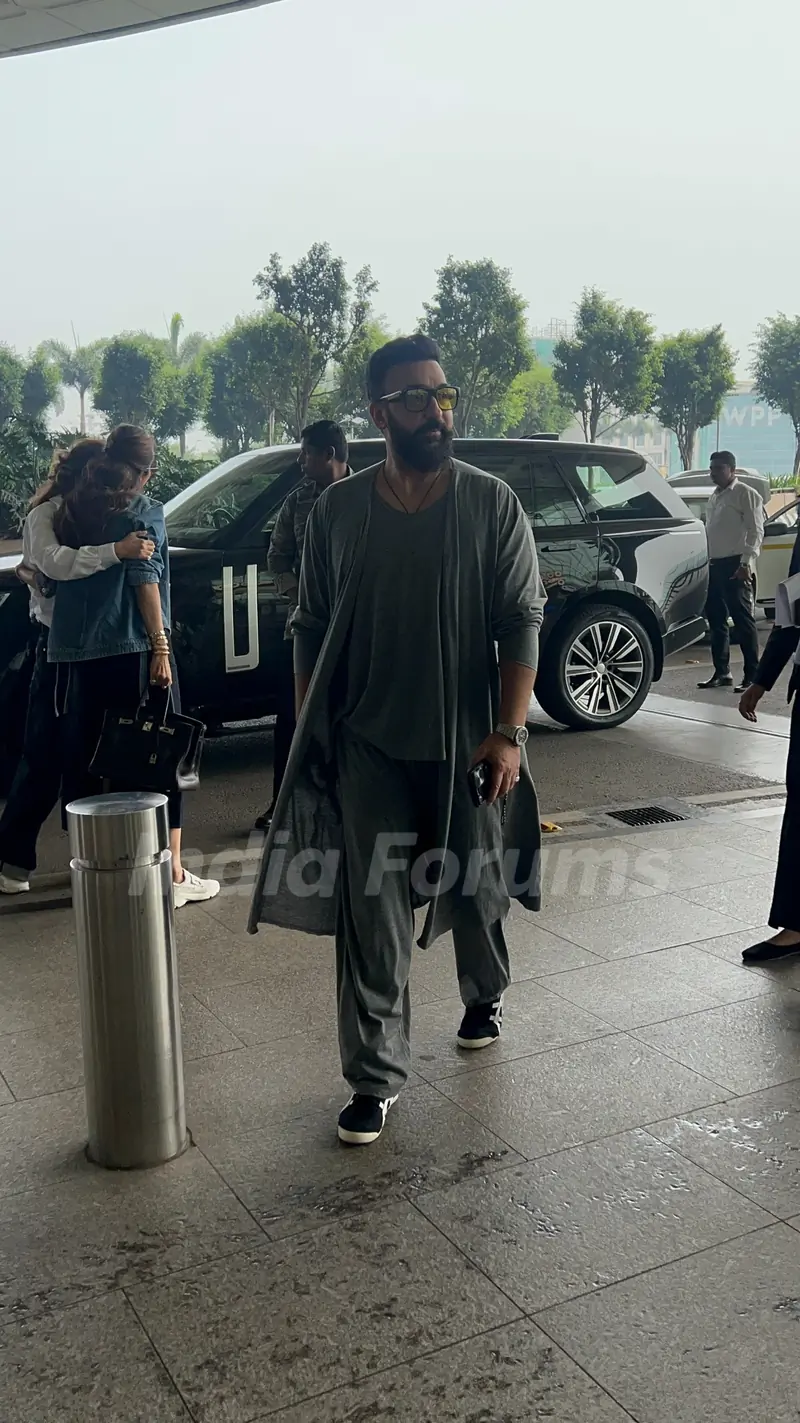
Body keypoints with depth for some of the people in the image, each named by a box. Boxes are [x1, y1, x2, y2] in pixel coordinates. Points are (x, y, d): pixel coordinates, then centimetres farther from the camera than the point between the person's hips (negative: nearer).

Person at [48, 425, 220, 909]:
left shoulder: (74, 508, 13)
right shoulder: (144, 511, -3)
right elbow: (144, 581, -12)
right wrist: (161, 646, -13)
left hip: (78, 651, 6)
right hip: (132, 649, -5)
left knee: (84, 755, 13)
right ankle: (171, 874, 1)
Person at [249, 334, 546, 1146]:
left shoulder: (492, 505, -4)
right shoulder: (337, 511, 0)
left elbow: (522, 623, -6)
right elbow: (310, 631, 6)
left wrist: (508, 732, -15)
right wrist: (306, 736, 3)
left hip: (467, 747, 0)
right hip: (366, 749, 1)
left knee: (475, 894, 16)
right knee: (371, 920, 1)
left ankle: (485, 996, 47)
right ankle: (374, 1079, 14)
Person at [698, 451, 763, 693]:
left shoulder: (746, 495, -4)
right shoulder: (714, 498, 20)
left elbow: (755, 531, -11)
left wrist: (746, 562, -20)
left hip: (735, 566, -8)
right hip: (714, 565, 8)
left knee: (743, 619, -7)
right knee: (716, 620, 10)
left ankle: (752, 675, -5)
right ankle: (722, 672, 18)